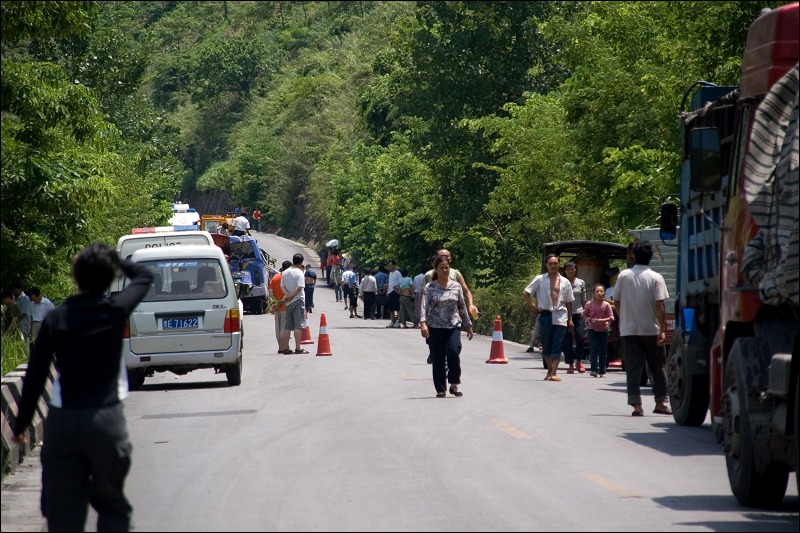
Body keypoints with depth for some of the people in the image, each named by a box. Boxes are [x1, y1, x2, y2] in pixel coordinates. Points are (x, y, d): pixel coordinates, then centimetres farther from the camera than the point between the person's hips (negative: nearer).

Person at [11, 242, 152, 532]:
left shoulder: (55, 319, -2)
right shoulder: (115, 311, -4)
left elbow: (34, 377, 0)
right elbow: (144, 275, 15)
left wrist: (21, 424, 9)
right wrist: (114, 260, 22)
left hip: (62, 421, 1)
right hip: (107, 419, -1)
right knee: (112, 507, 10)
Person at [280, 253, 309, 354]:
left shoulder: (285, 272, 10)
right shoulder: (299, 272, -10)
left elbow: (282, 286, 4)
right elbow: (299, 287, -18)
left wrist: (288, 295, -9)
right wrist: (291, 296, -9)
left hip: (288, 303, 6)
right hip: (298, 300, -6)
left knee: (288, 326, 11)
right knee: (298, 325, -6)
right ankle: (298, 348, -11)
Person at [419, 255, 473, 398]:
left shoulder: (456, 286, 8)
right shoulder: (430, 288, 0)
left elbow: (462, 307, 15)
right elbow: (424, 306, -10)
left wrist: (468, 325, 15)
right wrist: (423, 323, -26)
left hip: (453, 326, 1)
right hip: (435, 327, -1)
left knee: (453, 351, -20)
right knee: (438, 359, 0)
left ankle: (454, 385, -5)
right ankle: (440, 389, 10)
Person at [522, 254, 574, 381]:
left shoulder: (565, 282, 9)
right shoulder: (540, 279, 4)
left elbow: (569, 302, 12)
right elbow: (525, 292, 6)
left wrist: (570, 319, 8)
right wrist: (532, 306, -2)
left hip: (560, 317, 0)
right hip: (545, 315, 0)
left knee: (557, 346, -9)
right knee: (546, 346, 7)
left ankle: (553, 373, -13)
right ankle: (550, 370, 25)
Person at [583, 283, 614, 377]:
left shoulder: (606, 305, -4)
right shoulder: (589, 304, -1)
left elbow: (611, 317, -4)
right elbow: (584, 315, 9)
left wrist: (601, 320, -18)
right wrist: (589, 320, -12)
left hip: (603, 330, 0)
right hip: (592, 330, 0)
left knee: (602, 351, 6)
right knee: (593, 349, -12)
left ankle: (602, 371, 13)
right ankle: (594, 370, -17)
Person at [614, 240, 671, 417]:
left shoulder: (624, 276, 0)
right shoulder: (655, 278, -7)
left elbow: (617, 302, 6)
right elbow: (659, 305, -13)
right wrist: (662, 330, -11)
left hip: (629, 329, 2)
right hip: (651, 329, -2)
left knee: (633, 368, 2)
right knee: (658, 367, 11)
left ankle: (636, 404, -5)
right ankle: (660, 403, 13)